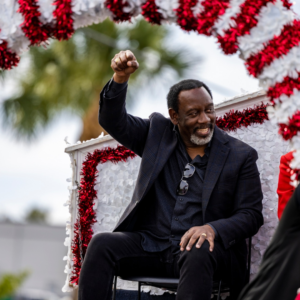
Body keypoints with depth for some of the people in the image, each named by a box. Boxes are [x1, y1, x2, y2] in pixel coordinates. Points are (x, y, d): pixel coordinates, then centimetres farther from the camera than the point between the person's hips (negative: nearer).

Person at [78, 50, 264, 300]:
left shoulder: (240, 156, 3)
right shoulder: (158, 133, 12)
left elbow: (251, 214, 0)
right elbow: (113, 121, 5)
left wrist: (213, 229, -21)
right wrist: (120, 78, -14)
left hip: (197, 247, -3)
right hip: (148, 242, 3)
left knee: (198, 254, -39)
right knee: (100, 244, -25)